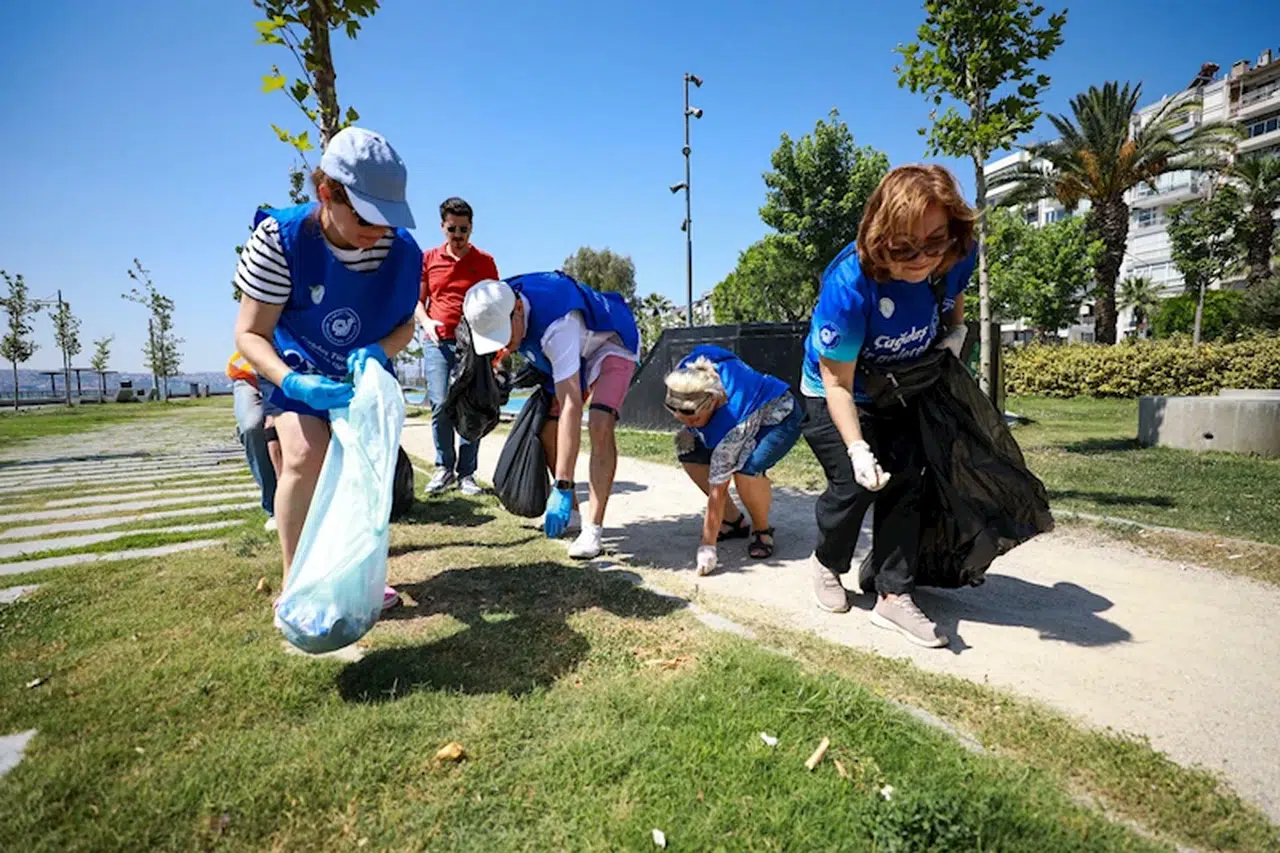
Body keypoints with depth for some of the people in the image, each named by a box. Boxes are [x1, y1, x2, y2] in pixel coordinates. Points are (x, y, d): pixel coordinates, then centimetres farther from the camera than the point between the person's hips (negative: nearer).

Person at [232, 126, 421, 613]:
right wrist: (293, 382, -41)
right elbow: (250, 333, -22)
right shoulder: (281, 238, -28)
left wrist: (378, 351, -29)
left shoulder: (401, 250, -22)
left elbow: (405, 324, -7)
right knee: (305, 454, -24)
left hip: (365, 373, 3)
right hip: (298, 370, -3)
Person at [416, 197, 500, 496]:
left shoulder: (484, 261, 10)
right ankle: (444, 467, 7)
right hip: (437, 341, 1)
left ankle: (466, 473, 5)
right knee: (440, 403, -10)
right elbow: (417, 299, 17)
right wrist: (426, 322, -4)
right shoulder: (429, 258, 13)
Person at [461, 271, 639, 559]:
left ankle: (593, 530, -27)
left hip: (611, 344, -7)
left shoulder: (557, 326, -43)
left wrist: (563, 487, -48)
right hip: (572, 352, 8)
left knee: (600, 427, -29)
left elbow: (572, 407, -47)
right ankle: (570, 511, 15)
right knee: (548, 432, -3)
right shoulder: (500, 309, -20)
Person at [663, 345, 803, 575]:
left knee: (747, 469, -35)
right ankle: (734, 521, 6)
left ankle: (762, 530, -5)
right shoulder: (688, 374, -27)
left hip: (782, 416, -8)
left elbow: (717, 489, -36)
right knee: (688, 451, -8)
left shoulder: (734, 420, -41)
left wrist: (707, 547, -30)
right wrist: (689, 432, -9)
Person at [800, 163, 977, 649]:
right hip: (835, 395, -4)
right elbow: (838, 382, -30)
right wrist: (857, 449, -36)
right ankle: (827, 563, 19)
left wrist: (955, 332, -10)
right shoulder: (848, 284, -37)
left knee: (903, 483, -2)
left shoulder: (956, 258, -21)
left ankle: (893, 596, 8)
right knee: (854, 484, -12)